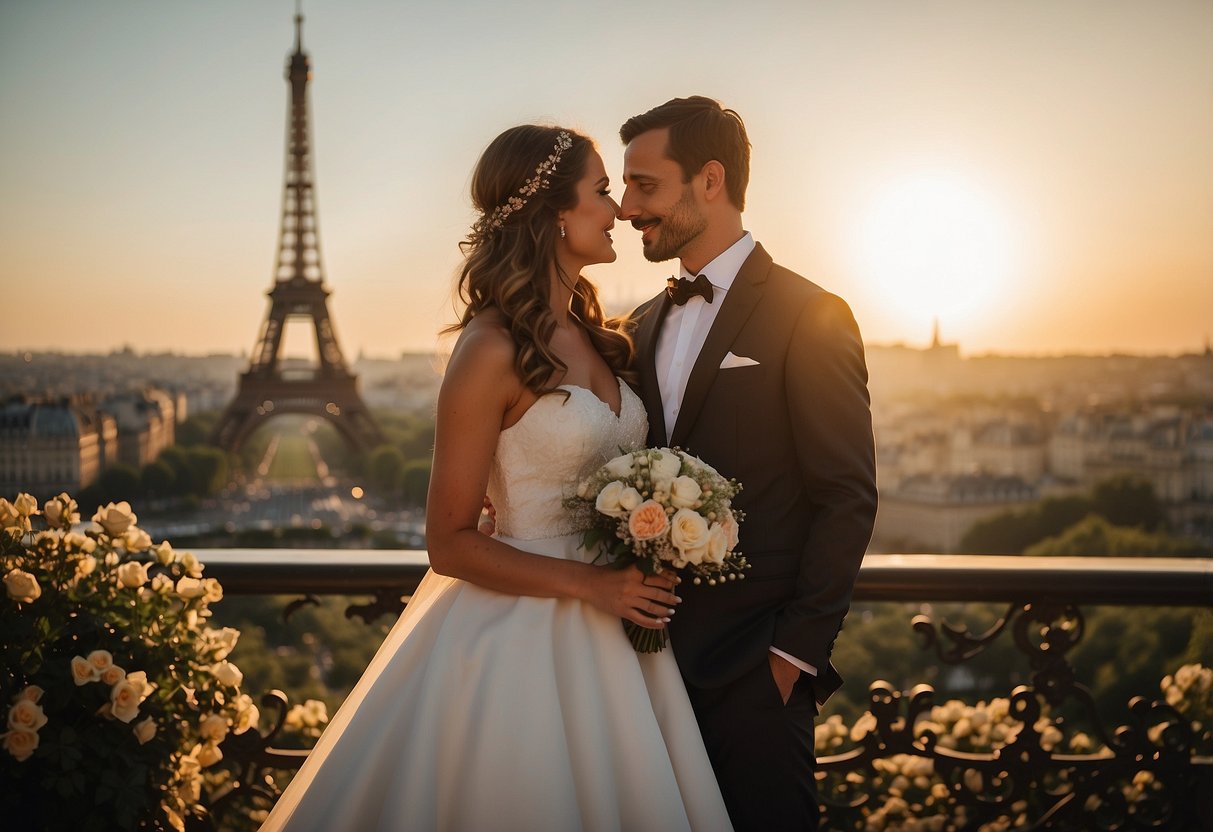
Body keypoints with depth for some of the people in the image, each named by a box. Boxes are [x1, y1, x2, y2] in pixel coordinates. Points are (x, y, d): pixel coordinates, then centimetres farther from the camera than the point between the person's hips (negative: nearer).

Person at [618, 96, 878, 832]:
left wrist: (795, 652, -13)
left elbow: (848, 499, -11)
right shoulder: (645, 327, 13)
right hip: (656, 659, 6)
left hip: (754, 668, -6)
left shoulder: (808, 316, -8)